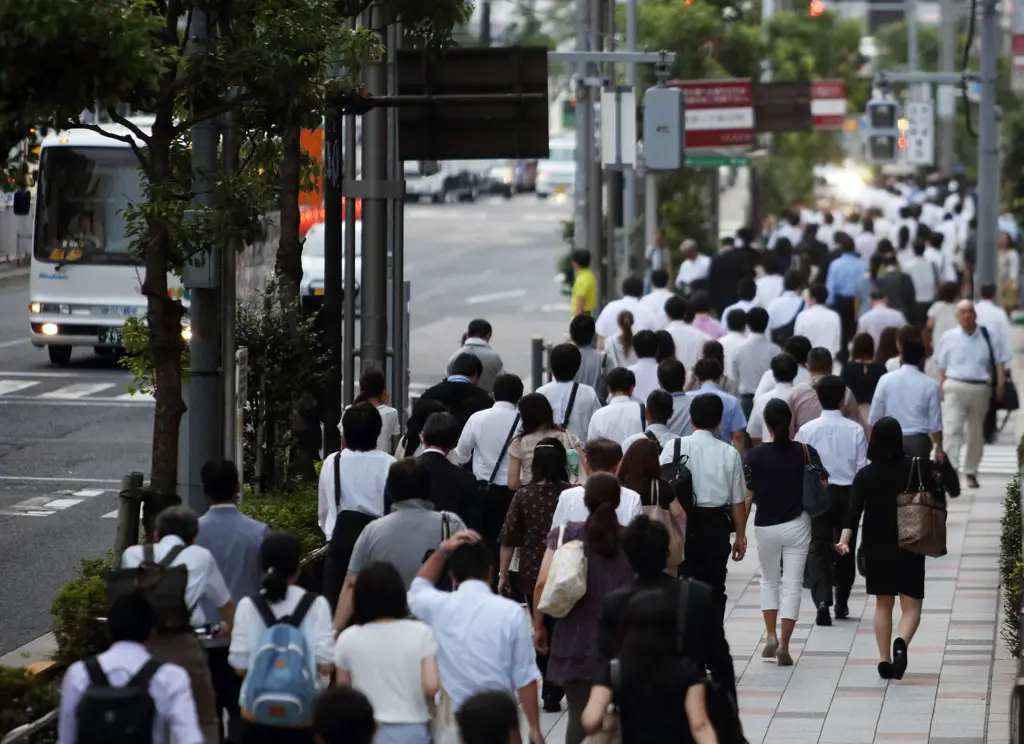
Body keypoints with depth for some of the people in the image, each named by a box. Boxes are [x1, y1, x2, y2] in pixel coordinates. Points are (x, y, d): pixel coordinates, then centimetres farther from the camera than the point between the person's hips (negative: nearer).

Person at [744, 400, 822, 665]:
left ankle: (771, 636, 12)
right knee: (792, 585, 5)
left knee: (769, 580, 21)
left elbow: (746, 496, -5)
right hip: (797, 525, 0)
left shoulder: (755, 455, -8)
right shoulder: (806, 453, -7)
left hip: (765, 526, 0)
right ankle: (784, 645, -1)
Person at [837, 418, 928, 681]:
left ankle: (884, 659, 11)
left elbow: (854, 511, -14)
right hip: (909, 548, -1)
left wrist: (845, 540, -18)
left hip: (877, 550, 1)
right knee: (911, 605, 2)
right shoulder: (914, 469, -7)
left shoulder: (865, 475, -5)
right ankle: (902, 641, -26)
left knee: (883, 604, 14)